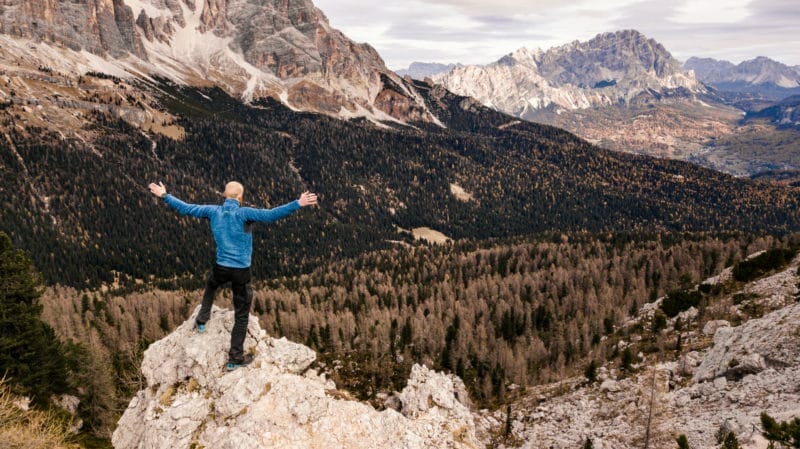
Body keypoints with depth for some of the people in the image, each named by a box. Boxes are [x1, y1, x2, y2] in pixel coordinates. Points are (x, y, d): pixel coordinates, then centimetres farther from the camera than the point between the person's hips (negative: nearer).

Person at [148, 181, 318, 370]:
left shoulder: (213, 211, -2)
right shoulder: (244, 214, -16)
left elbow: (185, 208, 7)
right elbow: (271, 215, -28)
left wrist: (165, 196, 20)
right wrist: (298, 204, -31)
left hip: (221, 268, 4)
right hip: (241, 271, -4)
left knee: (210, 286, 42)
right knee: (241, 316, 9)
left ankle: (202, 321, 42)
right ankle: (235, 358, 15)